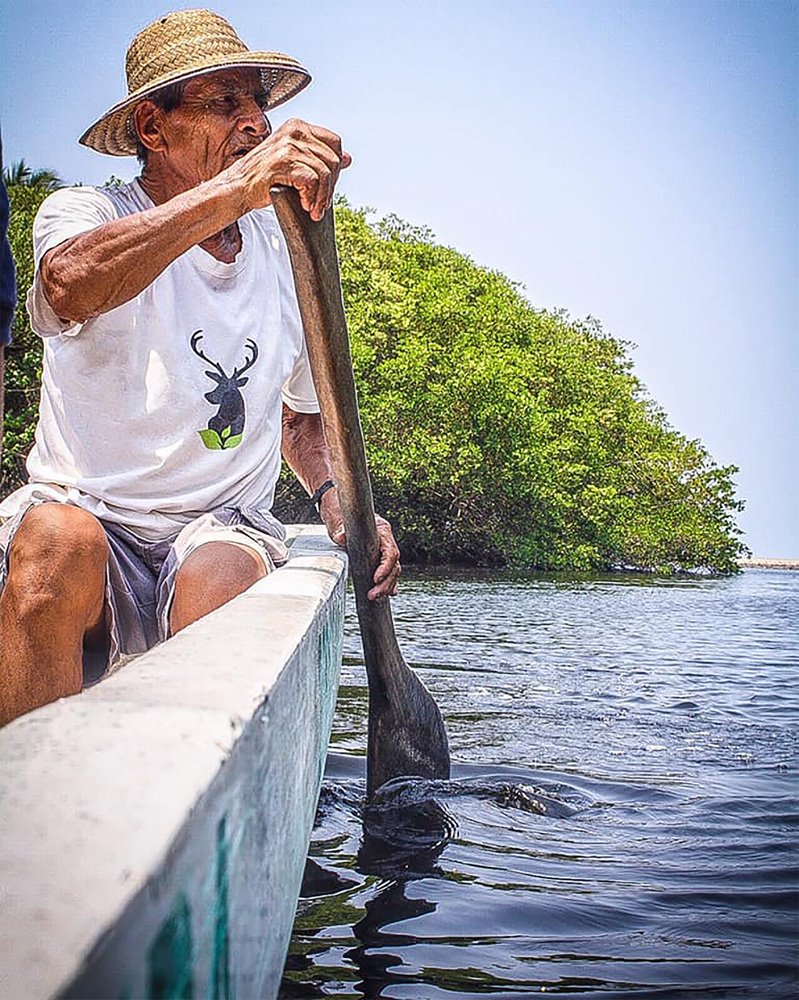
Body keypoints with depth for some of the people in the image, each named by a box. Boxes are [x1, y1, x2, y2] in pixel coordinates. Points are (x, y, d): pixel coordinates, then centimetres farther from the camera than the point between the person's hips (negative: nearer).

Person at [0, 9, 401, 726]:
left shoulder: (290, 257, 11)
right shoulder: (84, 212, -2)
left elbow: (304, 417, 23)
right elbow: (72, 285, -30)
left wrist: (340, 503, 2)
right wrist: (238, 188, -39)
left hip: (223, 525, 2)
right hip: (83, 504, -2)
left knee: (223, 574, -33)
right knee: (59, 540, -36)